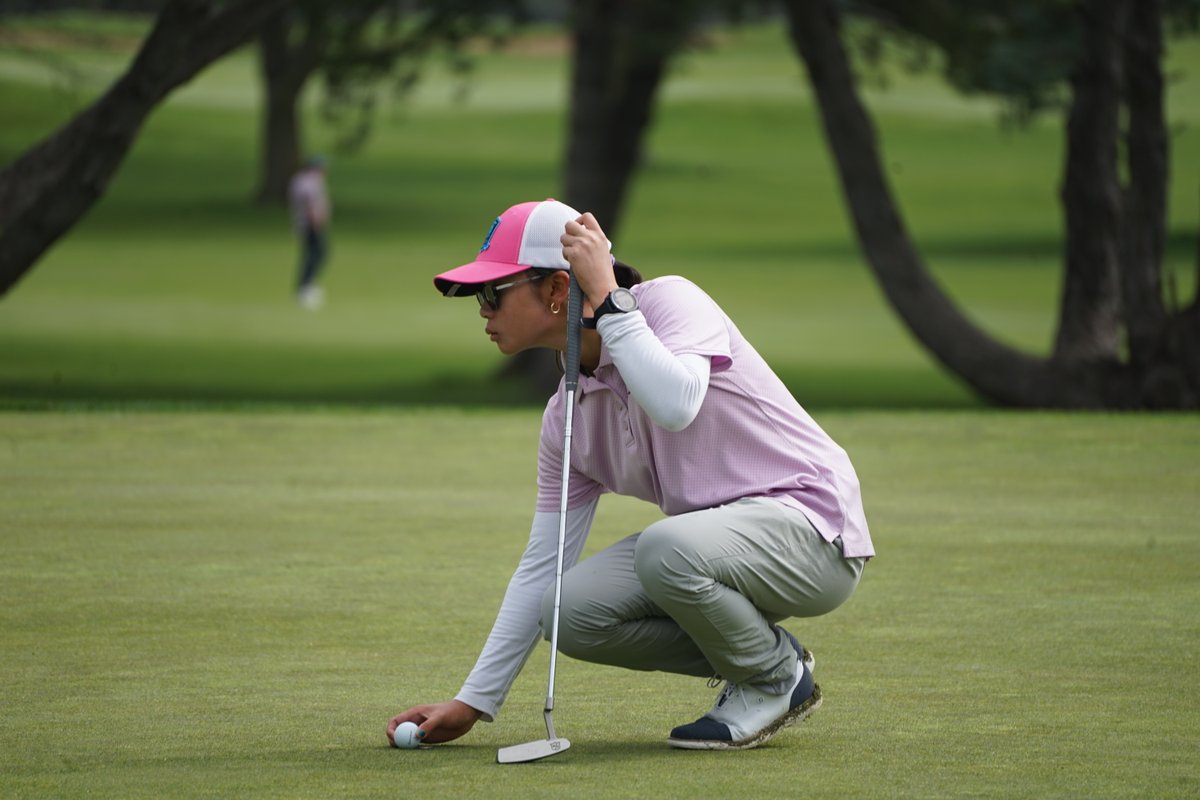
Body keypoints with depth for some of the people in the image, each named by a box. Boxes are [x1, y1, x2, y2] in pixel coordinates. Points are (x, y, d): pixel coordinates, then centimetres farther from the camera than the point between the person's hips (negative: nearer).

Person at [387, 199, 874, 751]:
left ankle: (778, 678, -6)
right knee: (572, 612, -11)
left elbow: (675, 405, -37)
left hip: (812, 526, -8)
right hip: (708, 544, 8)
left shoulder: (669, 301, -15)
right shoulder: (567, 415, 6)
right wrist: (473, 702, 7)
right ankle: (752, 654, 8)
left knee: (665, 552, -34)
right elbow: (542, 567, 10)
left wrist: (607, 298, -28)